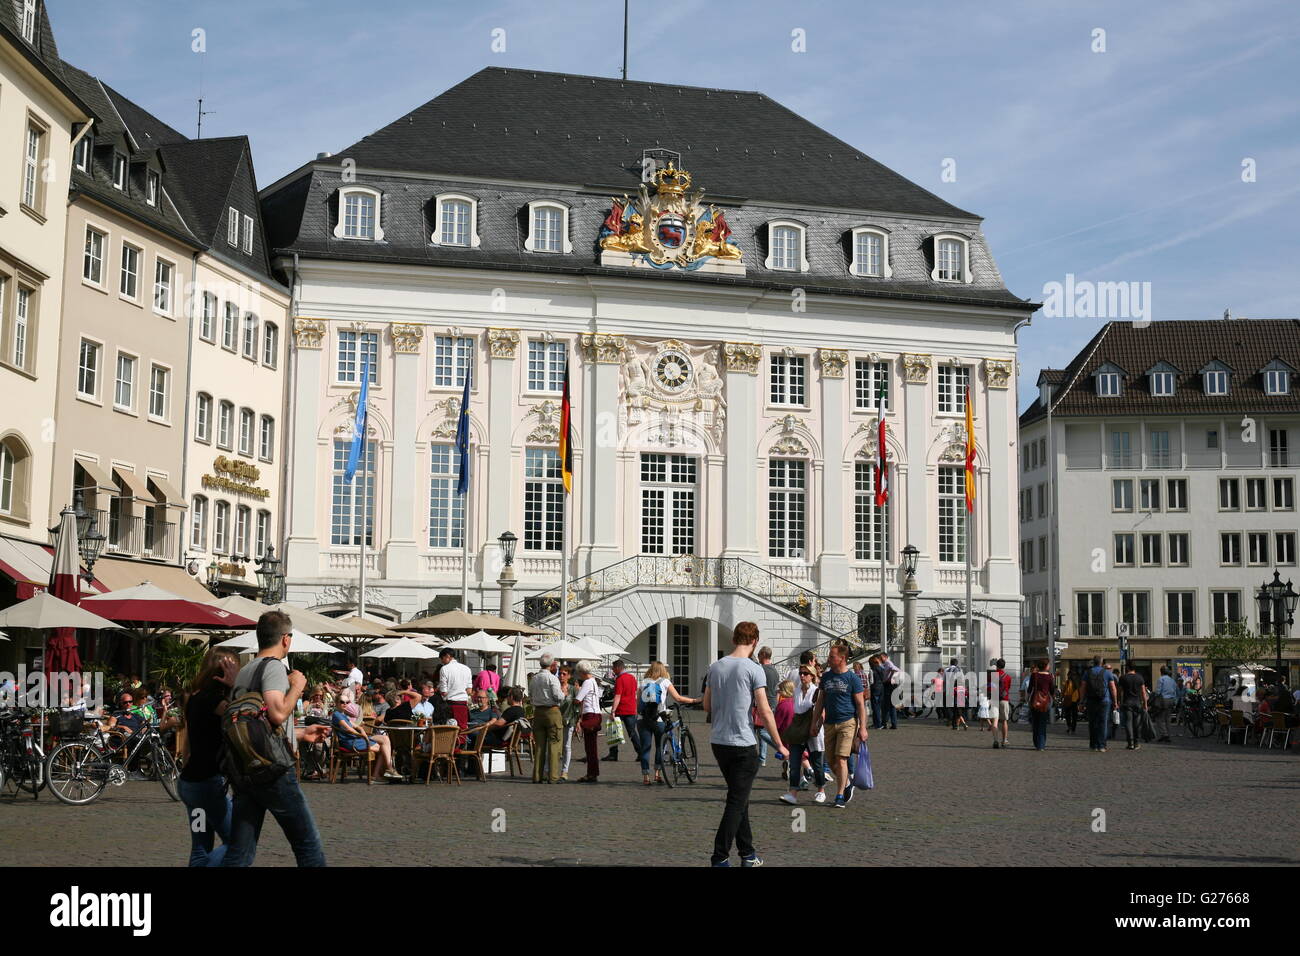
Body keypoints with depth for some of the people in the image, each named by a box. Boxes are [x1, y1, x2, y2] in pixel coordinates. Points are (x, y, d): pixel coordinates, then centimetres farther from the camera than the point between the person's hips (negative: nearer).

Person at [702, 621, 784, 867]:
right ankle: (720, 858, -5)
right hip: (742, 744, -6)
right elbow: (765, 711, -13)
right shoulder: (753, 669, -11)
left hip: (717, 742, 6)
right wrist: (779, 745, -5)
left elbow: (707, 705, 13)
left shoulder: (715, 667, 6)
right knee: (737, 801, -1)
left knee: (738, 798, 17)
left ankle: (747, 853, 24)